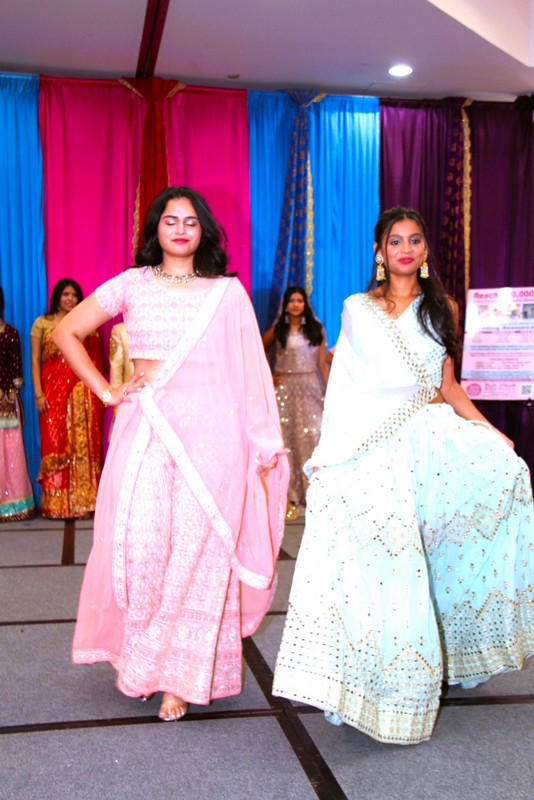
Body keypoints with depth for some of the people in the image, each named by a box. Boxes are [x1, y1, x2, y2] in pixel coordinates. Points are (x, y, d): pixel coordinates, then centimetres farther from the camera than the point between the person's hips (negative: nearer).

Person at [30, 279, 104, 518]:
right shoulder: (42, 323, 8)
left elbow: (95, 361, 8)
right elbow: (35, 361, 3)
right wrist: (38, 394, -7)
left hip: (82, 393, 1)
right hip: (53, 392, -1)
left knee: (84, 444, -1)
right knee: (55, 444, -2)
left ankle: (84, 499, 5)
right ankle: (56, 503, 4)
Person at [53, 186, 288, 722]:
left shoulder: (228, 291, 8)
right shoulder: (132, 285, 9)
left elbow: (250, 369, 6)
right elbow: (66, 332, 13)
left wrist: (264, 445, 3)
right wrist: (106, 391, 4)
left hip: (210, 431, -1)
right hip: (146, 430, 1)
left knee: (197, 548, 0)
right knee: (141, 543, -3)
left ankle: (181, 677, 13)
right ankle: (137, 661, 19)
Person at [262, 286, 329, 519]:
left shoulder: (316, 329, 8)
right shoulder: (277, 330, 7)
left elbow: (323, 364, 6)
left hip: (310, 389, 0)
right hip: (285, 389, 0)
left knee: (312, 438, -6)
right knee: (286, 440, 1)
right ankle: (290, 496, 9)